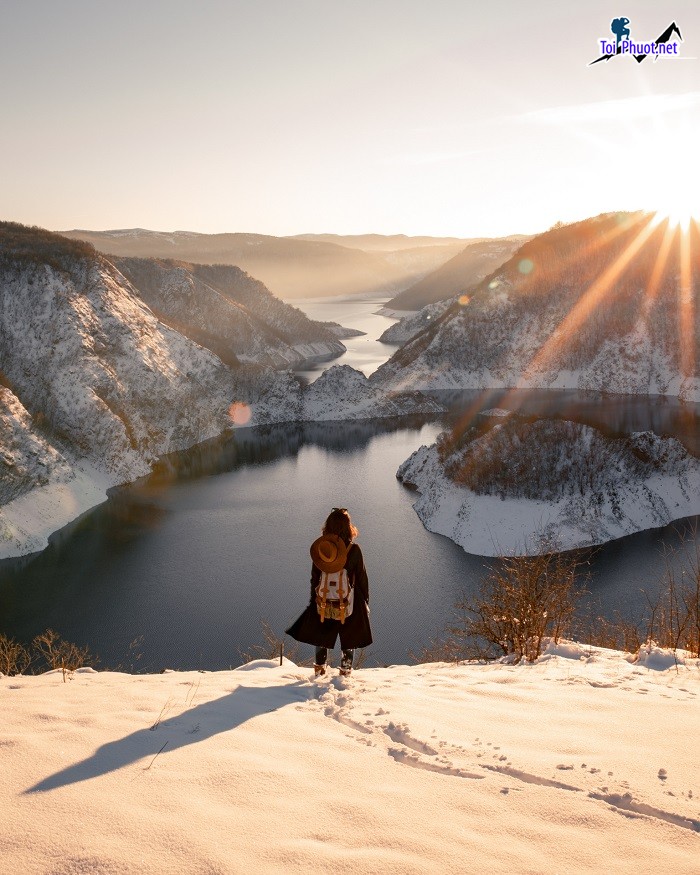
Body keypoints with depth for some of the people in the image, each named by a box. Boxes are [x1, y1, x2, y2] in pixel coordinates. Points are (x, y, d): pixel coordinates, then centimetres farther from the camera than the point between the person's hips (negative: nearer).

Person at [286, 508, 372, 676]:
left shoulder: (319, 548, -8)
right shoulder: (354, 550, -15)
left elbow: (314, 578, 1)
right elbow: (362, 578, -7)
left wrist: (314, 599, 13)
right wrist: (365, 602, 6)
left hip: (324, 603, 2)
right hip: (349, 603, -2)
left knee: (321, 636, 22)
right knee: (349, 637, 16)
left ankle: (320, 667, 32)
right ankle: (345, 670, 22)